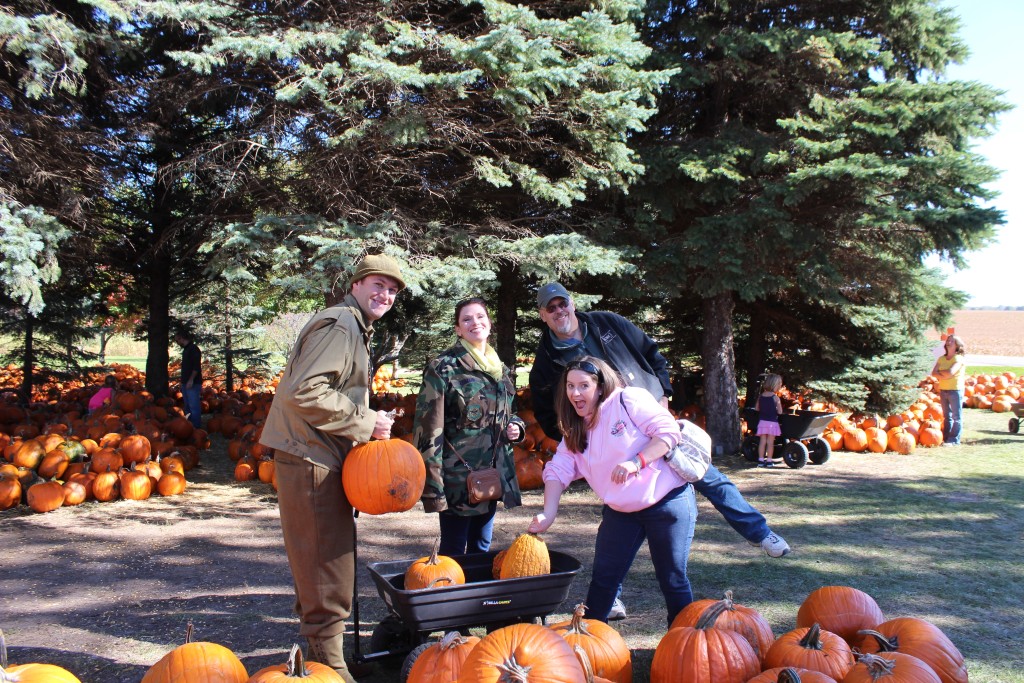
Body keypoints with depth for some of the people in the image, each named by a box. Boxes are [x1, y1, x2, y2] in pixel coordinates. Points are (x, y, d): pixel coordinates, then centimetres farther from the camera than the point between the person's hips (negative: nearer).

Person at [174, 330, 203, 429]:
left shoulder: (193, 349, -11)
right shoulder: (185, 350, 18)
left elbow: (196, 367, -19)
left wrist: (191, 380, -23)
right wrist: (183, 382, 20)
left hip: (193, 383, -10)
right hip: (186, 383, 10)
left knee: (194, 406, -10)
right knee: (187, 407, 13)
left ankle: (196, 427, -8)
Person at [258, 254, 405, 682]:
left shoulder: (354, 329, 21)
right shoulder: (339, 325, -13)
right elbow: (305, 393, -24)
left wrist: (368, 422, 10)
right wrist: (365, 422, -18)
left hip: (318, 460, 11)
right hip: (311, 462, -11)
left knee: (317, 566, 19)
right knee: (328, 570, -5)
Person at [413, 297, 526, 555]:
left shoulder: (500, 369, 13)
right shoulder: (444, 367, -8)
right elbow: (429, 428, -12)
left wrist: (516, 427, 2)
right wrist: (432, 485, -17)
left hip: (493, 474, 6)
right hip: (457, 476, -6)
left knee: (481, 549, 16)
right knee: (453, 552, 3)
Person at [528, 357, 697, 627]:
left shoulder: (628, 399, -12)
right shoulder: (575, 430, 7)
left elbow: (669, 430, -18)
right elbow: (558, 469, -1)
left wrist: (636, 462, -27)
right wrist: (548, 513, -13)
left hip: (667, 501, -6)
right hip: (620, 511, 6)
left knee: (672, 579, 4)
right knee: (603, 579, 8)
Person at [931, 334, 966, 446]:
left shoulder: (959, 358, -8)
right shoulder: (941, 358, 12)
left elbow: (950, 372, -22)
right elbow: (934, 372, 3)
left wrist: (940, 371, -4)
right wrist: (943, 375, -15)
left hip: (955, 390, -7)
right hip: (943, 390, 7)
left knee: (956, 417, -2)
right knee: (947, 416, 11)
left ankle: (954, 440, -1)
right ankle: (946, 438, 16)